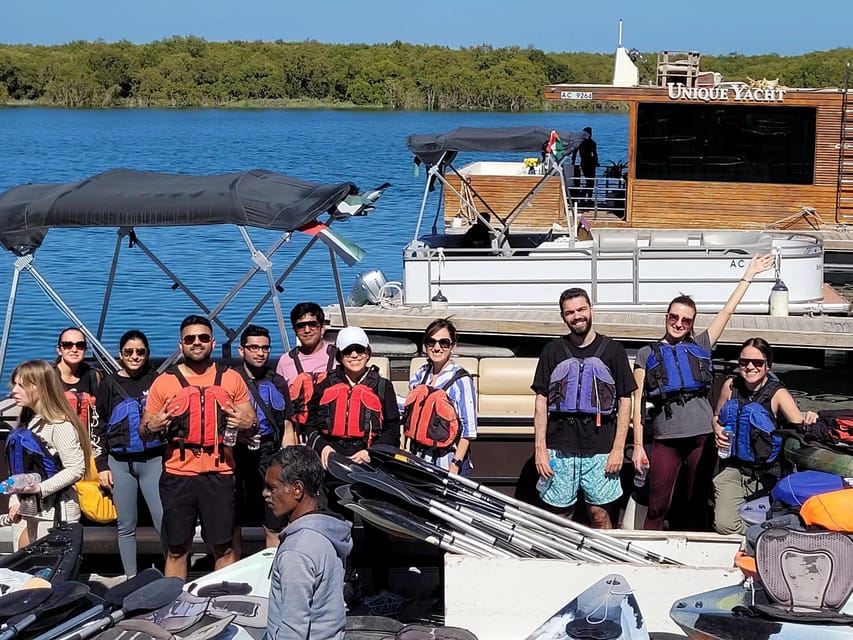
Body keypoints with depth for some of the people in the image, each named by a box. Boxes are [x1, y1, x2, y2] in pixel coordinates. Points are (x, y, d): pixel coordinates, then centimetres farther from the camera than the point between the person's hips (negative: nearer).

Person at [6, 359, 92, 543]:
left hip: (55, 511, -9)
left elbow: (76, 469, -18)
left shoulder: (59, 424, -15)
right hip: (31, 510, 9)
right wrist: (15, 500, 10)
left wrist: (40, 488, -24)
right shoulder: (26, 424, 10)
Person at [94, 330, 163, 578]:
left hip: (153, 460, -2)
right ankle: (131, 580, 15)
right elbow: (99, 427, 10)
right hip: (119, 462, 2)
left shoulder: (156, 380, 4)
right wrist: (102, 466, 4)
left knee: (165, 522, -11)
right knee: (126, 526, 7)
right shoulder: (109, 384, 8)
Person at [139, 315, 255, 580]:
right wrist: (152, 427, -15)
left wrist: (246, 423, -11)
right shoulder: (164, 382, 5)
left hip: (220, 475, 0)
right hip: (177, 476, 0)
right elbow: (143, 432, 8)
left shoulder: (231, 379, 8)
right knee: (176, 549, 5)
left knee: (224, 547, 3)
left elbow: (252, 419, 12)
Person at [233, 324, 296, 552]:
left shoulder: (278, 383, 15)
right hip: (238, 457, -2)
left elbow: (287, 428, 14)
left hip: (270, 457, 2)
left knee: (275, 526, -1)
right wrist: (237, 434, -15)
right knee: (233, 524, 3)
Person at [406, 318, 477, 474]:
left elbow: (469, 429, -11)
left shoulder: (461, 380, -10)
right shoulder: (420, 375, 8)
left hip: (447, 461, -6)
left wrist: (456, 465, -15)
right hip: (419, 459, 6)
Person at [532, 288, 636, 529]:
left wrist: (618, 448, -2)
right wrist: (540, 448, 0)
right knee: (561, 513, 3)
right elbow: (541, 401, 8)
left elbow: (625, 401, 7)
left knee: (599, 512, -1)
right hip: (559, 449, 1)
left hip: (600, 449, -1)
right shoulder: (553, 351, 10)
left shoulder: (612, 350, 7)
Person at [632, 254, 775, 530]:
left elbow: (727, 310, 22)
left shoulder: (700, 347, 19)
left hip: (702, 435, 2)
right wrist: (638, 444, 1)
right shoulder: (647, 354, 14)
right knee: (657, 508, -3)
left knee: (698, 507, 6)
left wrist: (750, 273, 23)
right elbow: (637, 401, 9)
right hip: (665, 438, -2)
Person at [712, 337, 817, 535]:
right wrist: (718, 431, -5)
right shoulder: (730, 386, 0)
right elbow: (716, 417, 18)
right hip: (734, 468, 2)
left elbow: (797, 420, -26)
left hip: (766, 473, -2)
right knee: (724, 524, -16)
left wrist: (808, 418, -50)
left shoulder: (778, 394, -10)